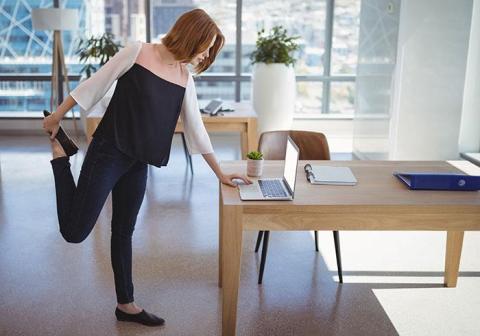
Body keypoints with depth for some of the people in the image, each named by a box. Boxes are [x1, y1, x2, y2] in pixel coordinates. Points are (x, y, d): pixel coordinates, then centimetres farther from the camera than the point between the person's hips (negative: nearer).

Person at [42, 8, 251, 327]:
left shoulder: (185, 78, 6)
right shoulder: (139, 52, -9)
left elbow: (196, 128, 11)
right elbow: (95, 85, -4)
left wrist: (220, 173, 11)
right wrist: (57, 116, 3)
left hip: (138, 163, 6)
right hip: (108, 152, -5)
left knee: (124, 232, 15)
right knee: (75, 231, -6)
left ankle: (126, 305, 27)